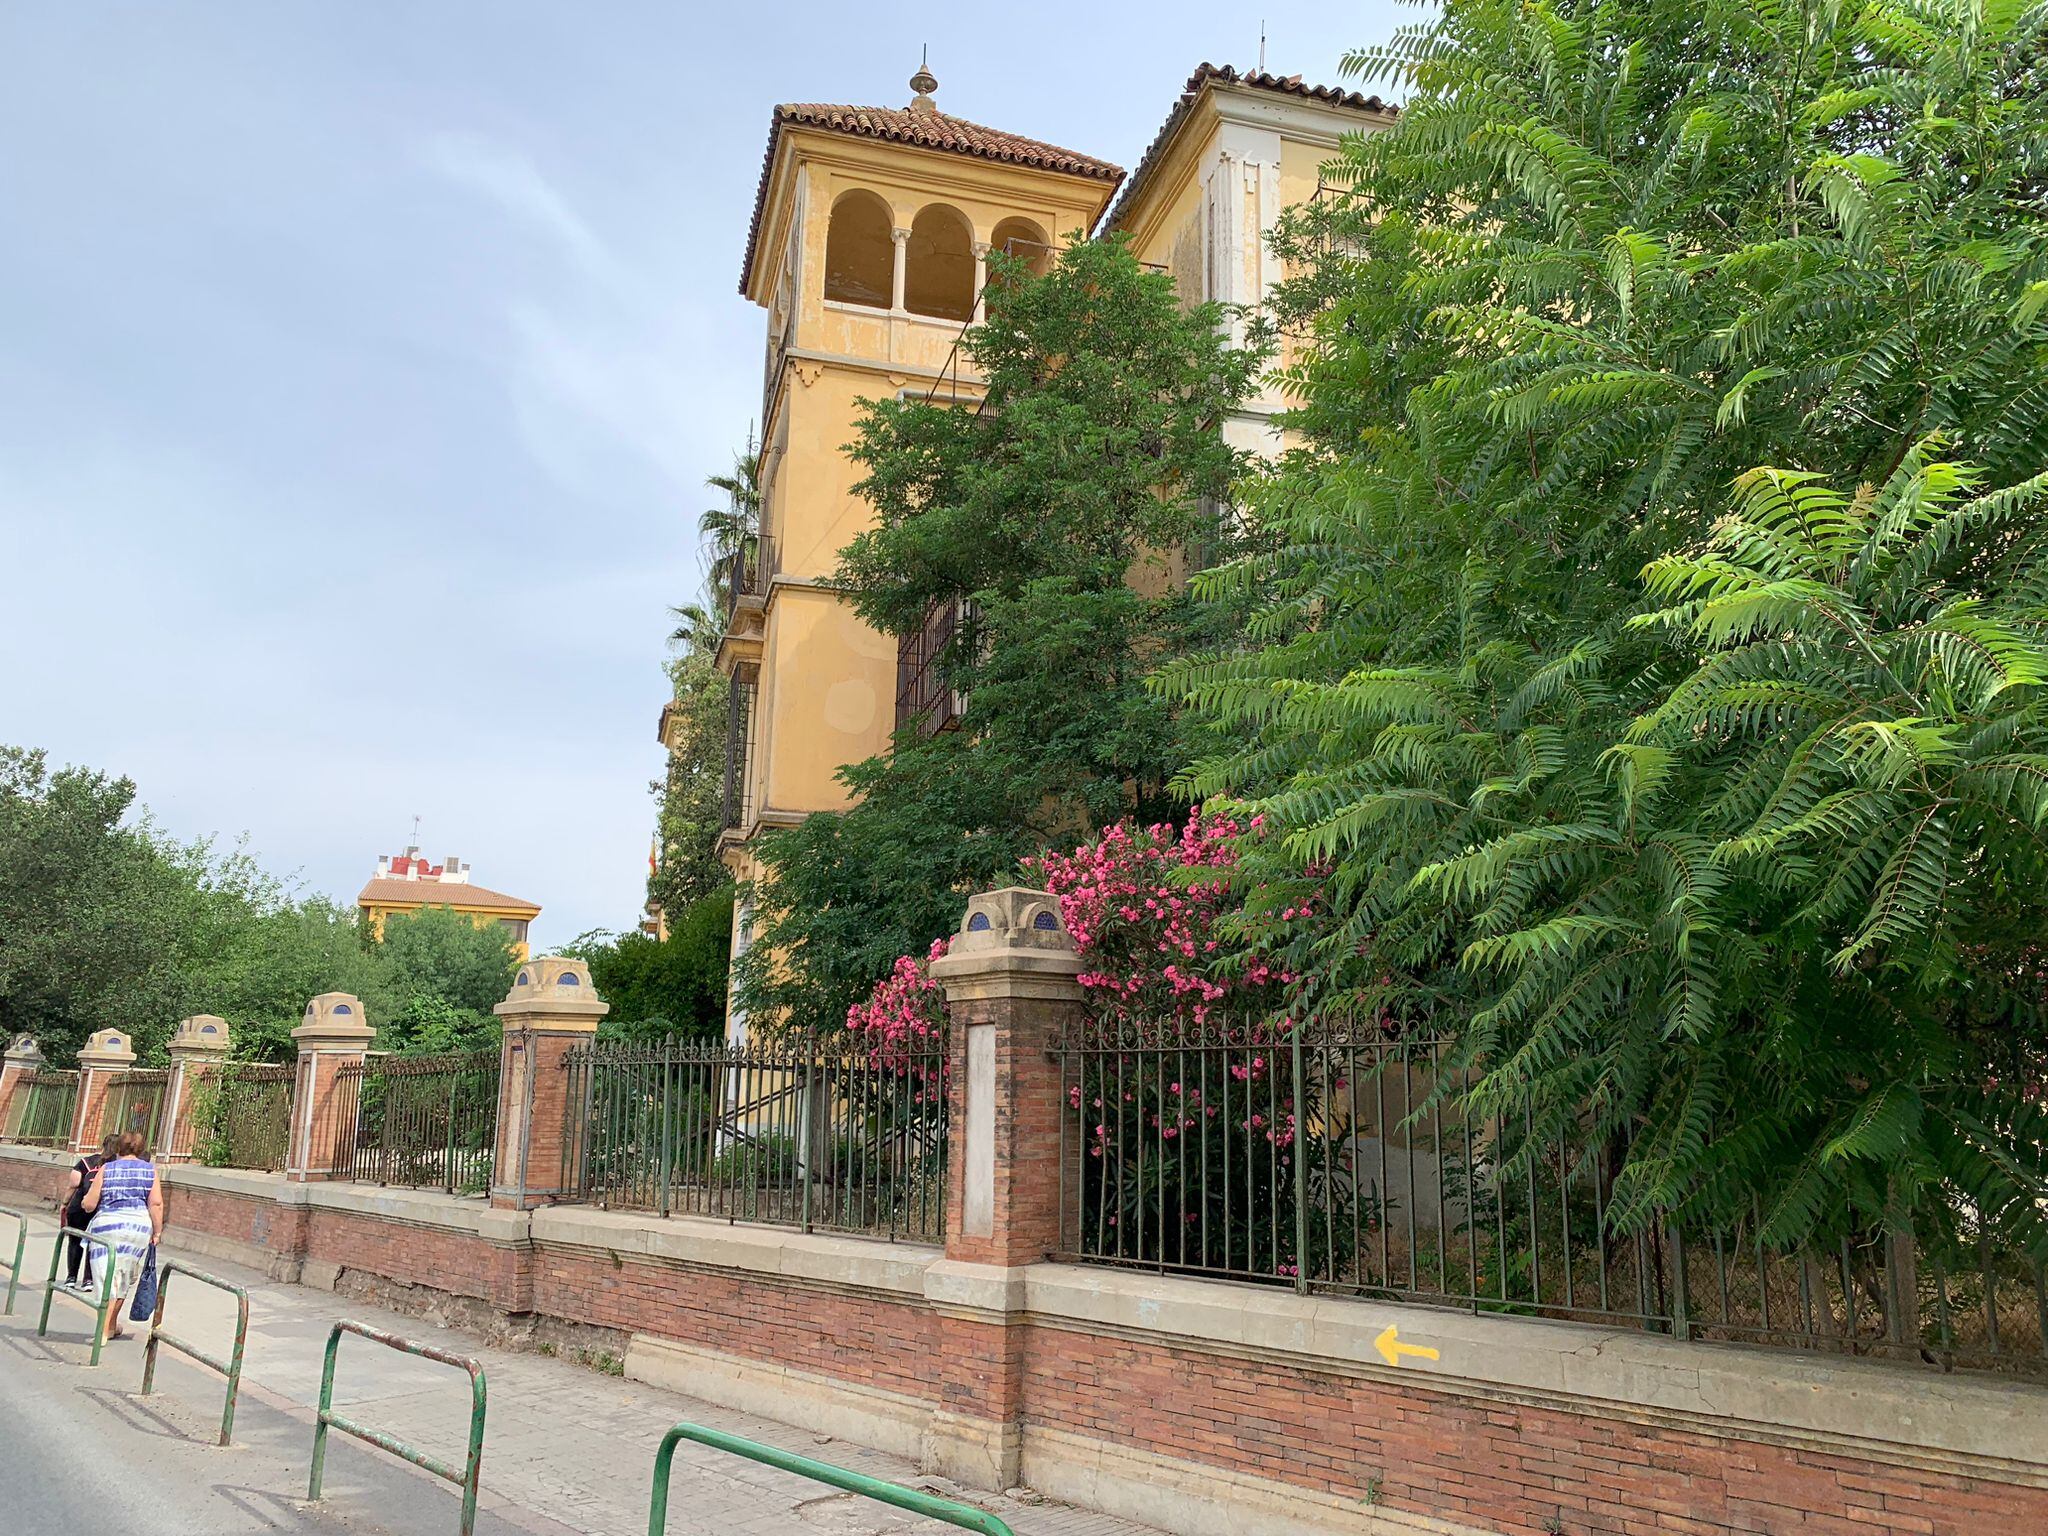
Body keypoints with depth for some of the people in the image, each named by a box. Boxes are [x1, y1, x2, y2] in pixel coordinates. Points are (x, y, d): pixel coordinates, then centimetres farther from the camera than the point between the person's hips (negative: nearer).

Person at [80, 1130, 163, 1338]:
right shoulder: (150, 1169, 5)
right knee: (125, 1278, 16)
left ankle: (106, 1327, 3)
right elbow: (156, 1203, -4)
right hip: (139, 1227, 1)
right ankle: (112, 1324, 27)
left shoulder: (106, 1169, 4)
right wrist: (157, 1231, 2)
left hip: (107, 1226, -1)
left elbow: (89, 1205, 2)